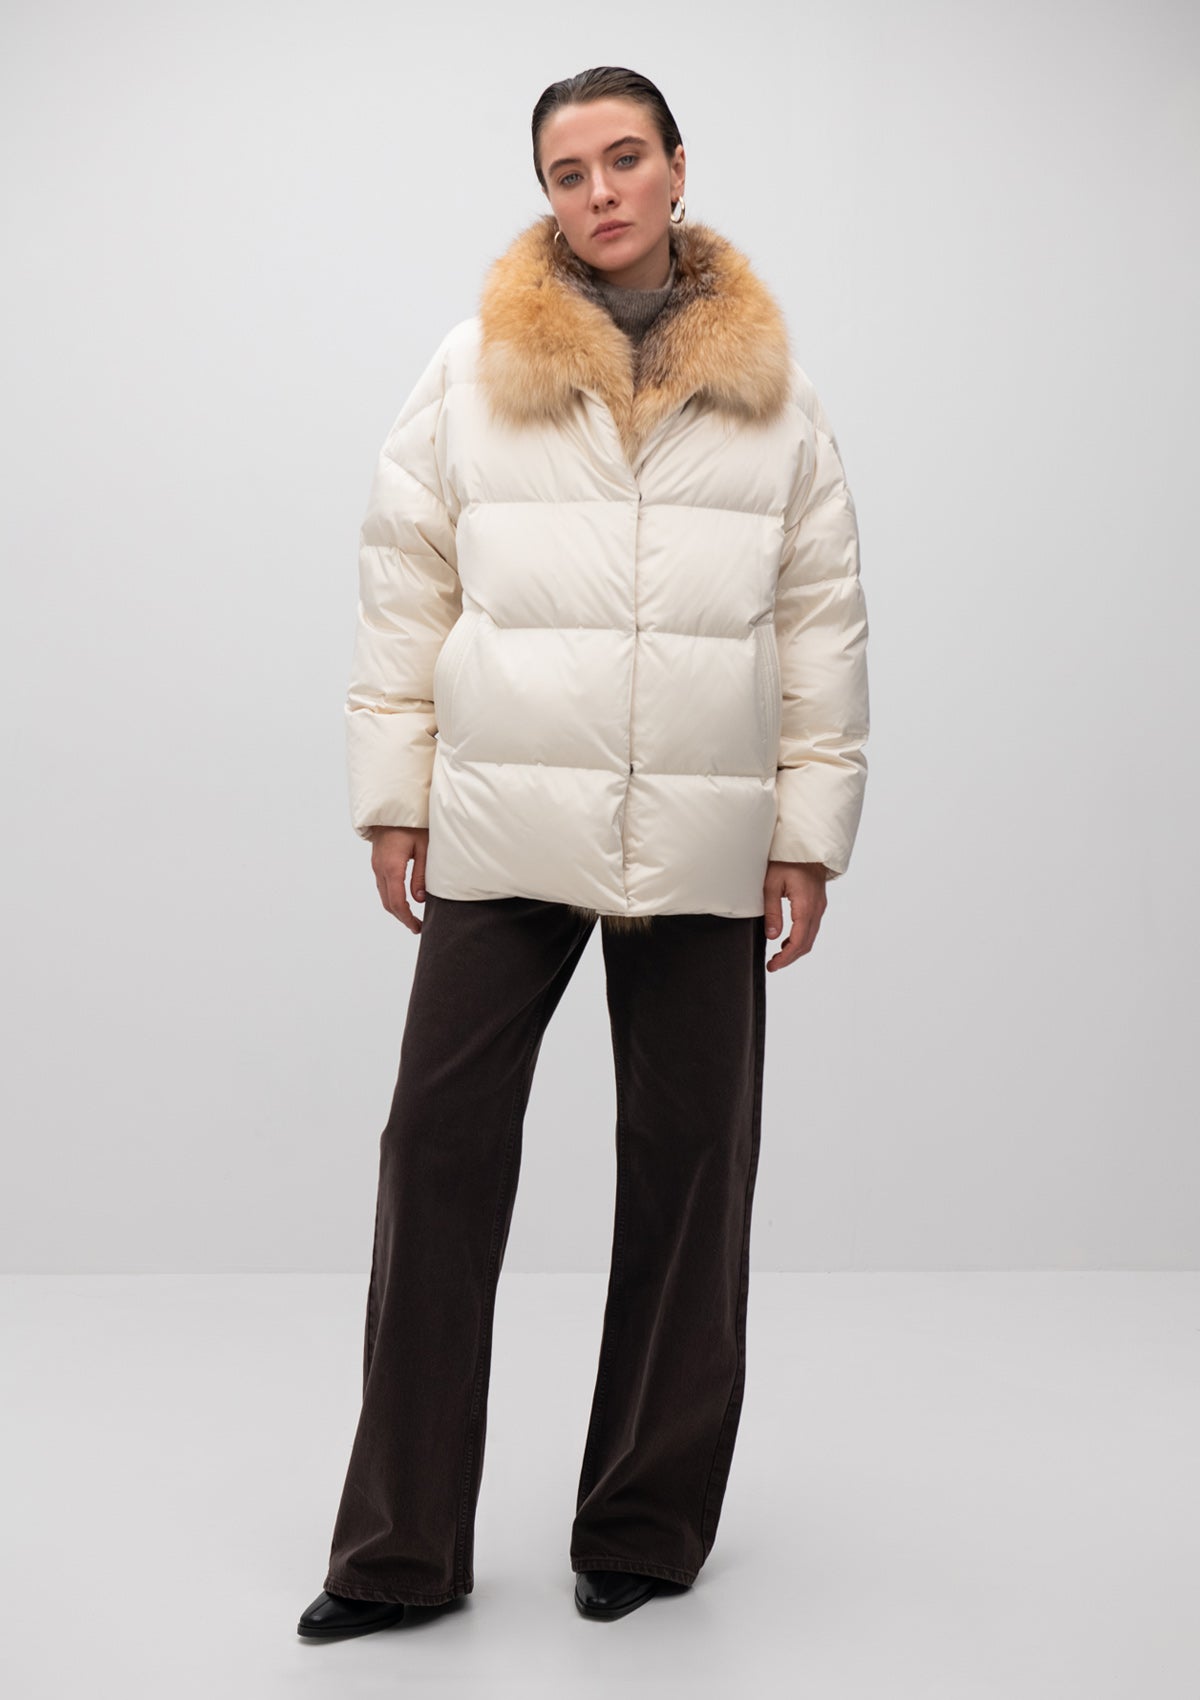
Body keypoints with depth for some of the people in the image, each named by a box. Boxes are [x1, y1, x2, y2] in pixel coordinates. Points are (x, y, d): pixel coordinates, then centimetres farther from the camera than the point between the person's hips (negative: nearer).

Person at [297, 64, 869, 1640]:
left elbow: (824, 617, 7)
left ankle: (647, 1525, 22)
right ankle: (401, 1548, 8)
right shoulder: (472, 369, 5)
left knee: (689, 1166, 6)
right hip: (501, 830, -1)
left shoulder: (773, 386, 8)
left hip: (703, 842, 1)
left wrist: (812, 828, 3)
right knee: (440, 1147, -3)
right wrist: (394, 797, 2)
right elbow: (404, 585, 6)